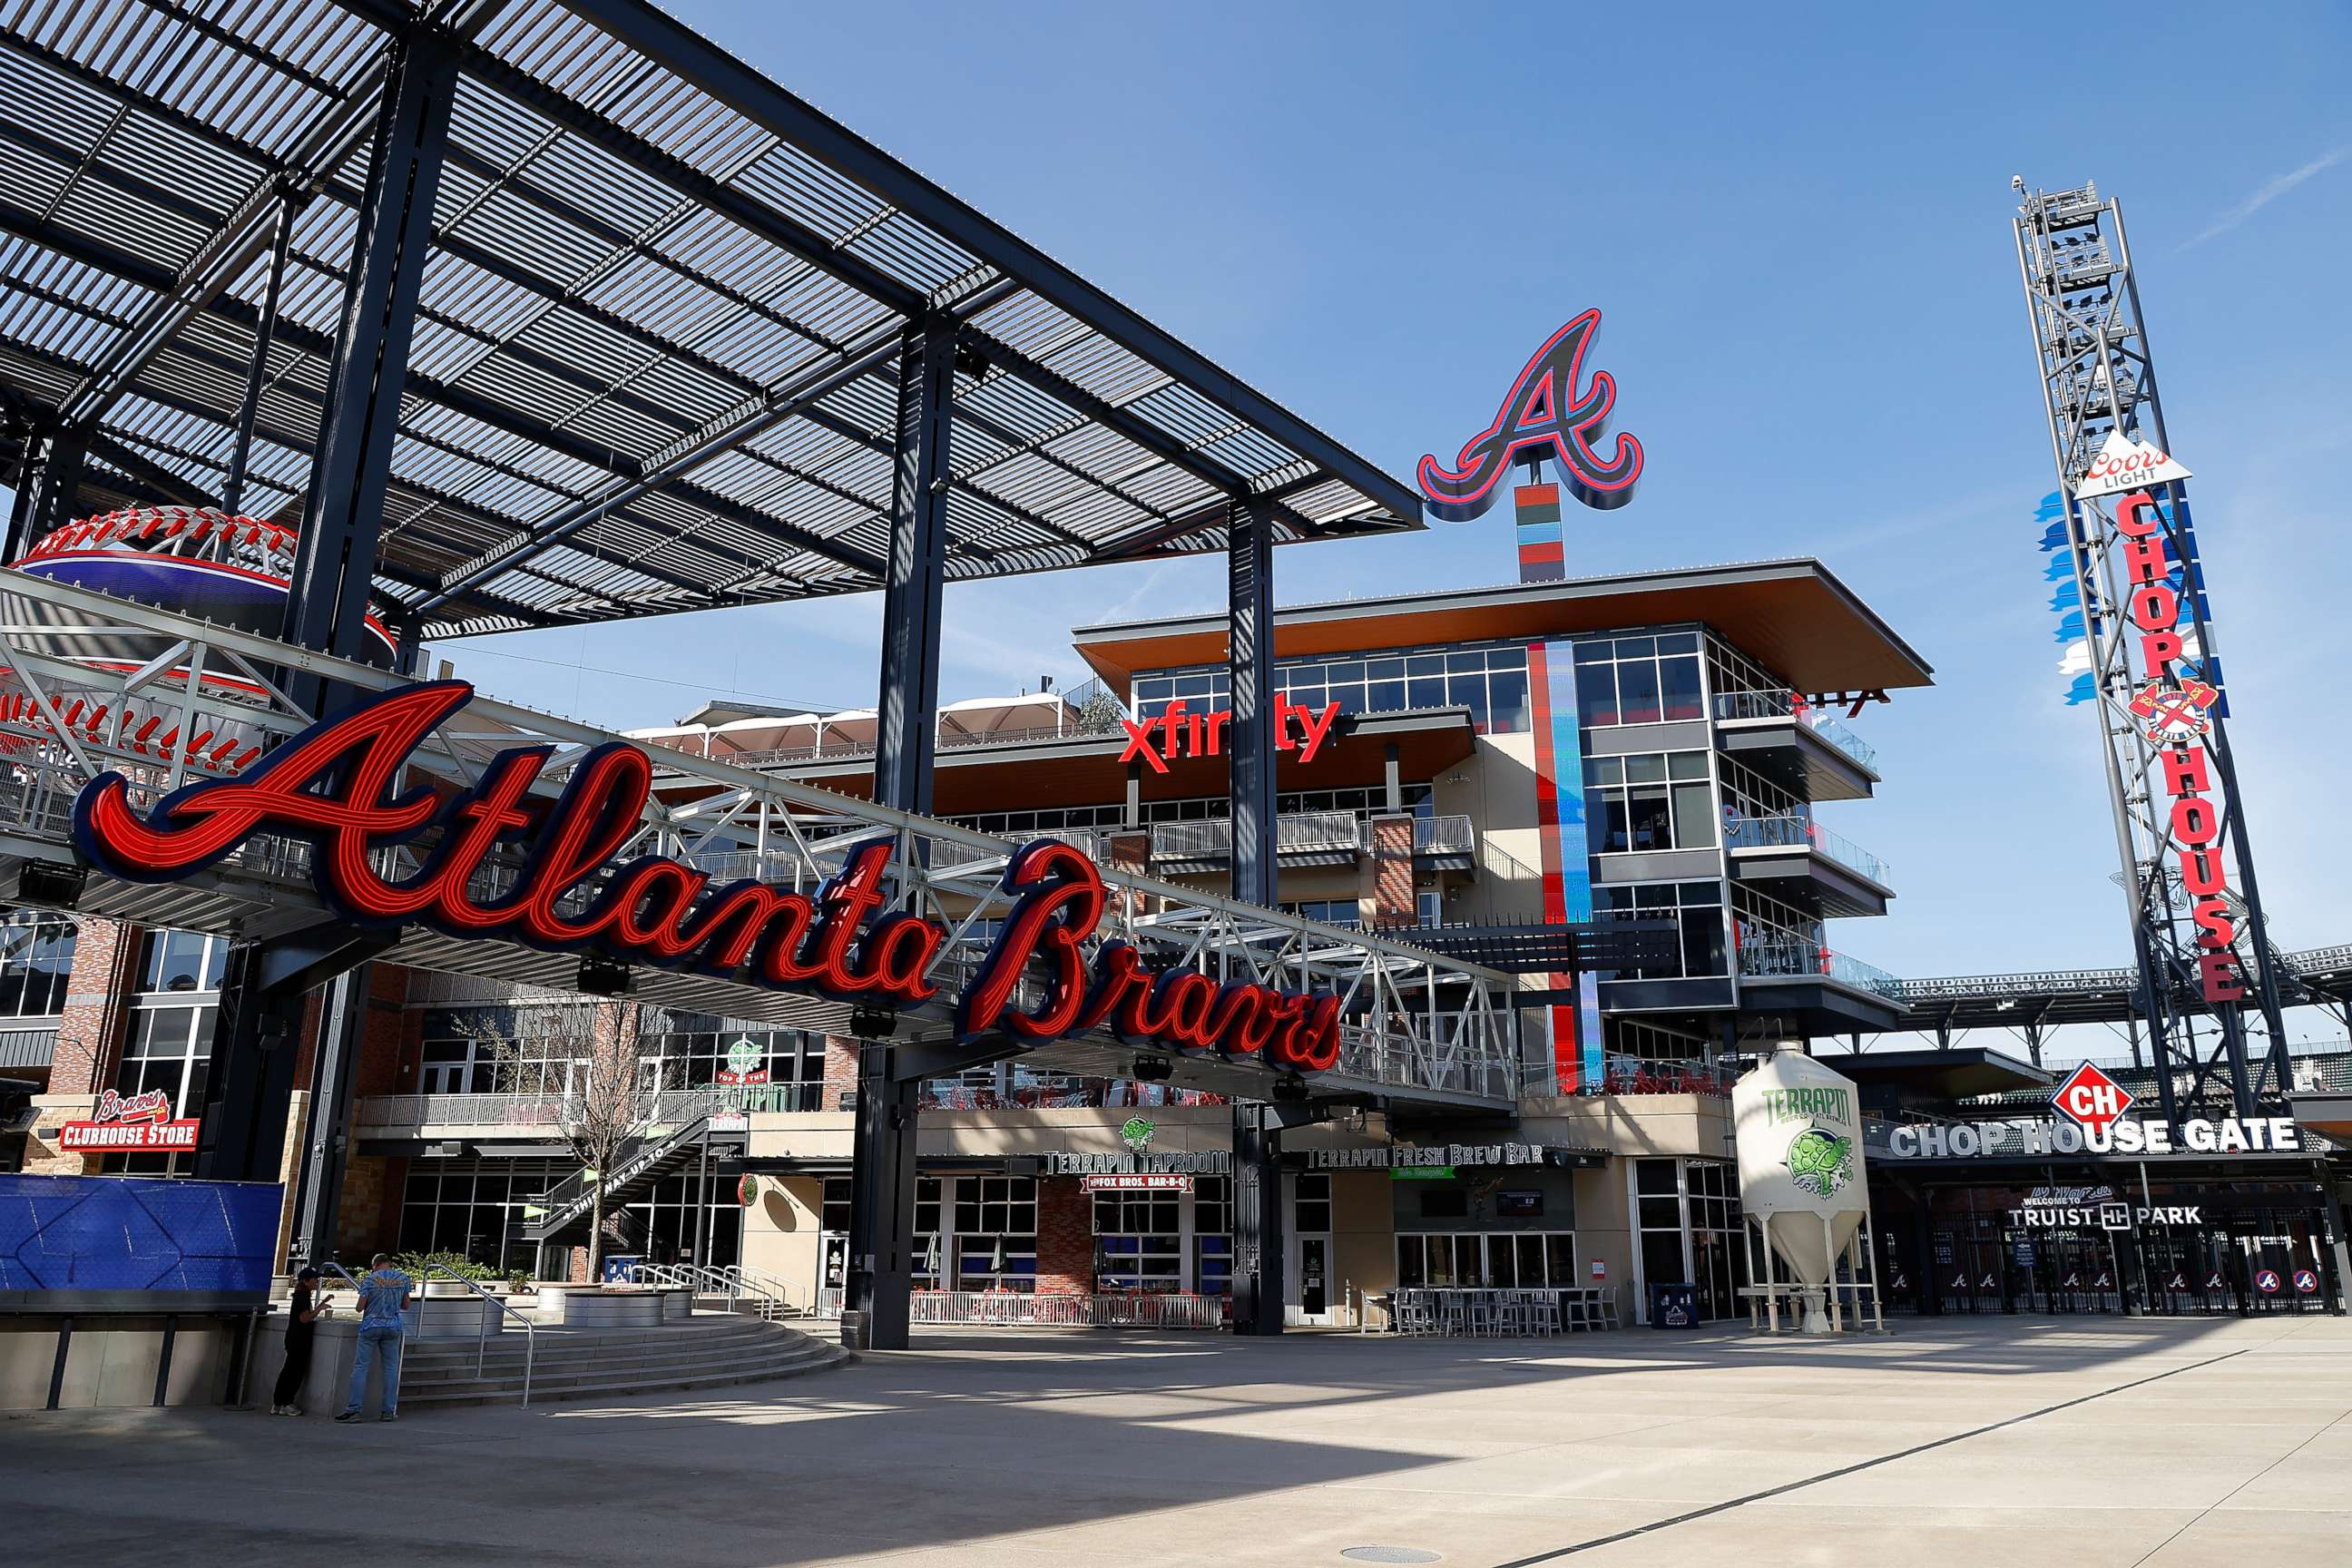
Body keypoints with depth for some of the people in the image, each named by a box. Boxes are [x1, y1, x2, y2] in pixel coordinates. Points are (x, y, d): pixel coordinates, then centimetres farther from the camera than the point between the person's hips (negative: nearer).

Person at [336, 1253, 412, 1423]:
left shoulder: (369, 1280, -6)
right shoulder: (402, 1279, 3)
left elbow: (360, 1307, -7)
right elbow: (406, 1306, 9)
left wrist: (372, 1303, 14)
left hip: (371, 1326, -3)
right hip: (393, 1327, 3)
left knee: (360, 1366, 1)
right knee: (391, 1368, 7)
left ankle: (353, 1409, -4)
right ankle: (390, 1411, 8)